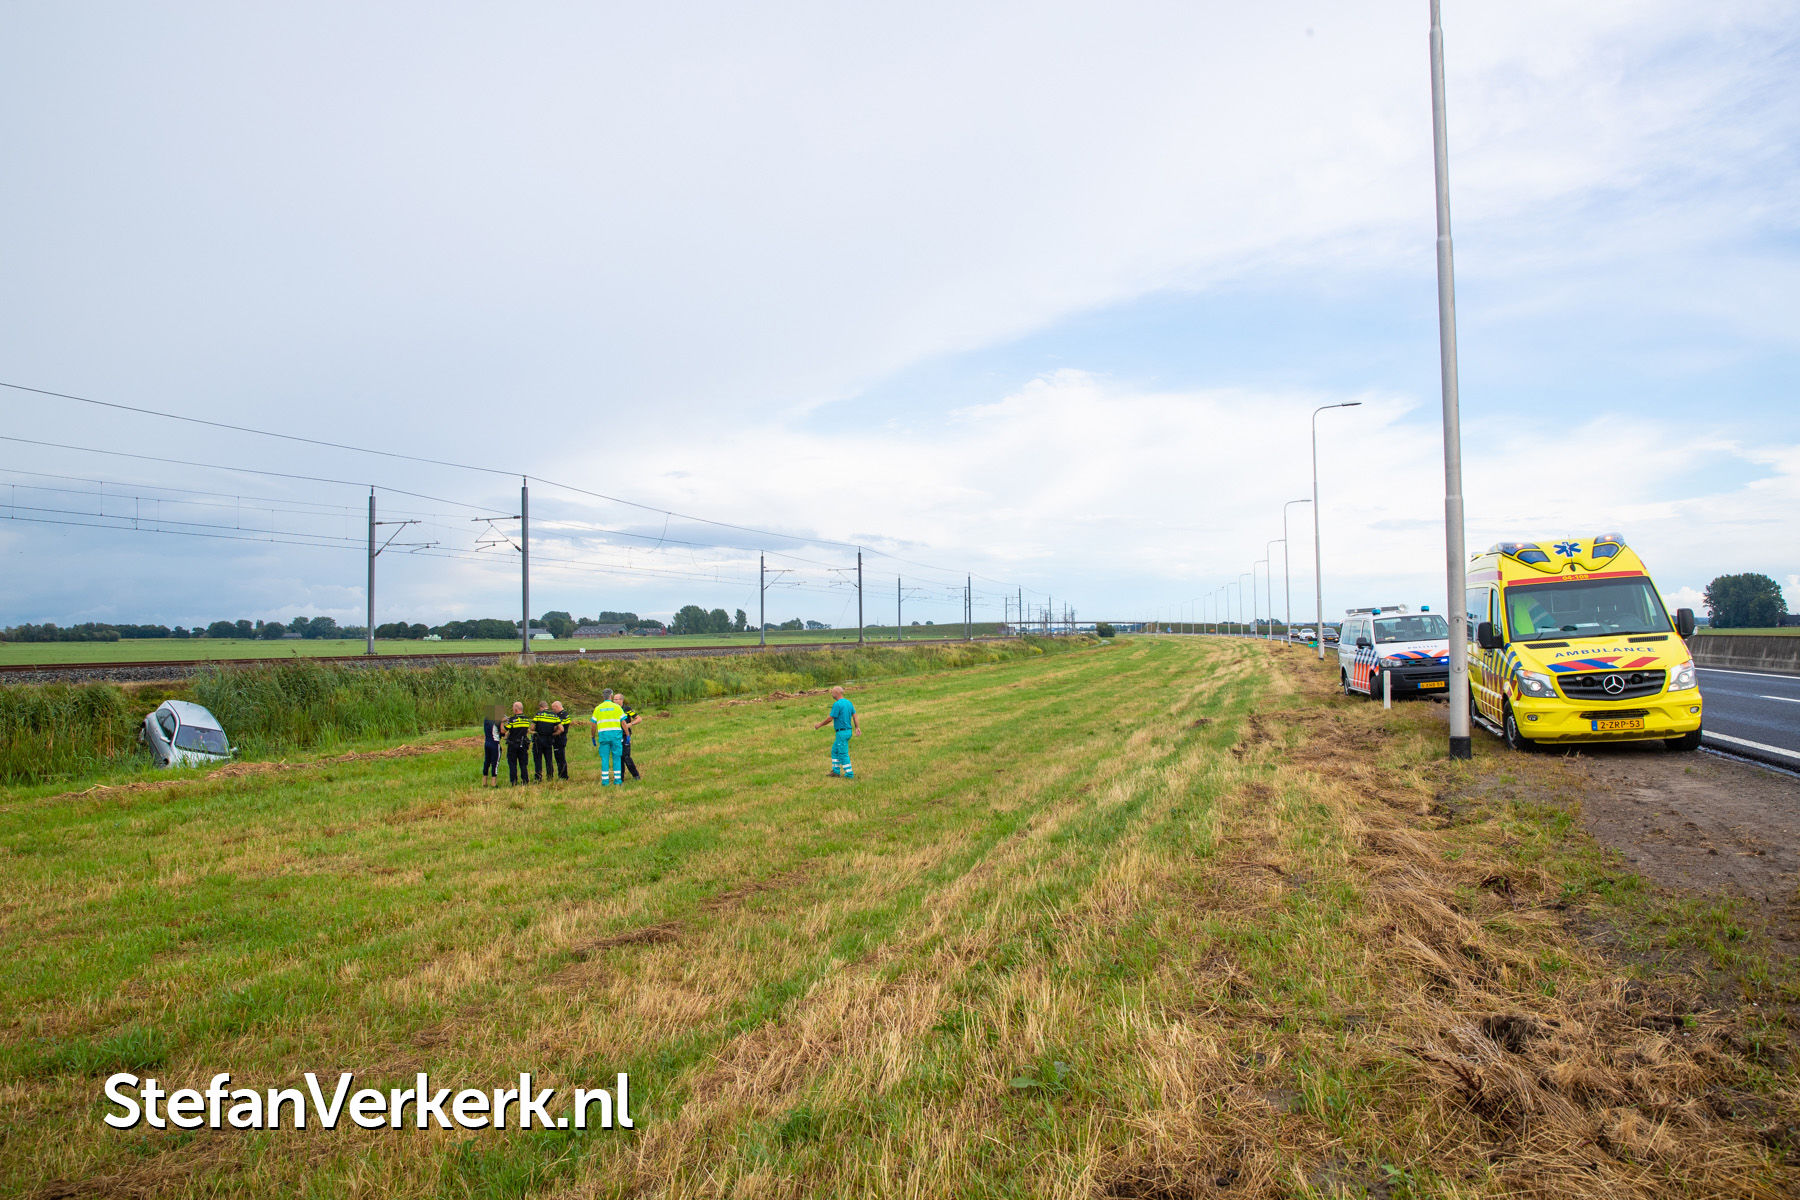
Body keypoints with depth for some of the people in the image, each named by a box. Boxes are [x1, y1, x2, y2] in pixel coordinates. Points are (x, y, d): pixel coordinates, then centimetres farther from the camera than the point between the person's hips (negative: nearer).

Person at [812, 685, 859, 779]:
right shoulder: (849, 702, 10)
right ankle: (836, 771, 20)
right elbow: (854, 715, 6)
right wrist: (857, 727, 1)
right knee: (835, 750, 18)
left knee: (843, 754, -2)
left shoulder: (837, 704, -16)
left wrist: (819, 725, -1)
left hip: (842, 732, -9)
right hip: (848, 731, 9)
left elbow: (830, 719, -14)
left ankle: (849, 774, 2)